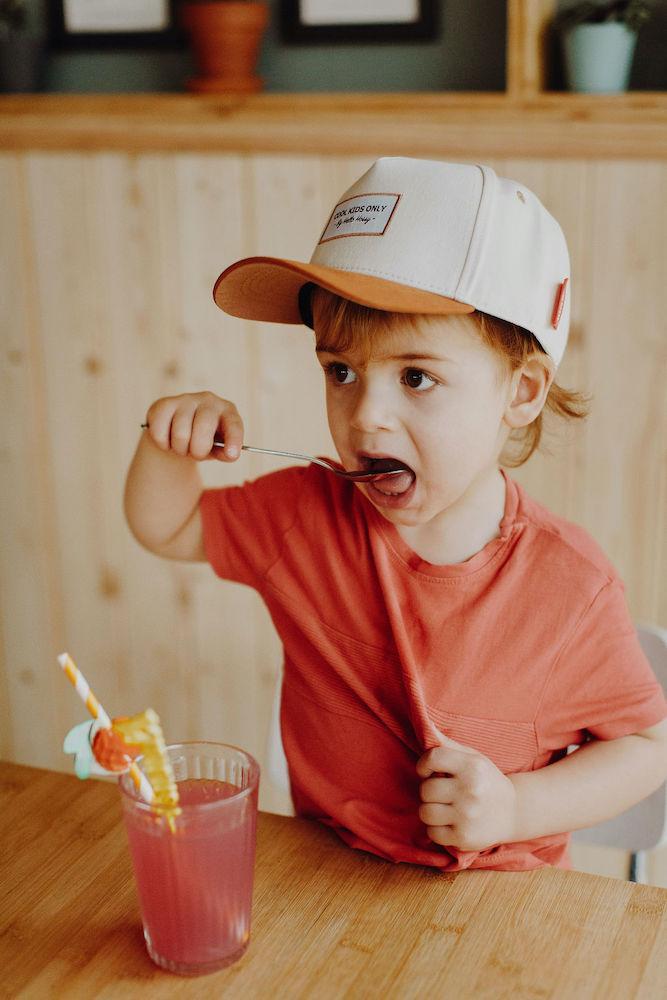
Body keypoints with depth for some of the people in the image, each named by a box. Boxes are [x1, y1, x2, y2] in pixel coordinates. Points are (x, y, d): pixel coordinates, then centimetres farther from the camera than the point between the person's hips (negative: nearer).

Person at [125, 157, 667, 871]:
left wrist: (519, 807, -19)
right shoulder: (303, 517, -7)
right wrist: (169, 445, -11)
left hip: (499, 896, -4)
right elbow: (165, 528, 10)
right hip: (327, 882, 4)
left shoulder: (570, 583, -16)